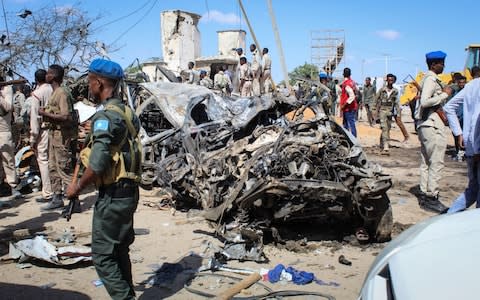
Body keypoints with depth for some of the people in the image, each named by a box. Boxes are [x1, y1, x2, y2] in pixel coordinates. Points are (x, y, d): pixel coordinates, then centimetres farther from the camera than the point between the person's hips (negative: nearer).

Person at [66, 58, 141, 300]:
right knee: (120, 250, 21)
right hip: (129, 191, 9)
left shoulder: (105, 116, -18)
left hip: (112, 195, -9)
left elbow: (97, 164, -24)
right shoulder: (127, 112, 8)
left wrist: (78, 186, -9)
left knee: (103, 255, 1)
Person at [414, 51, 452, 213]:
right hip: (433, 125, -10)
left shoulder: (430, 79, 18)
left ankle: (424, 195, 20)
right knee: (436, 162, -7)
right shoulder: (431, 79, -13)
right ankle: (431, 198, -4)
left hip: (425, 125, 10)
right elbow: (425, 102, -25)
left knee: (426, 162, 13)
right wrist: (444, 94, -18)